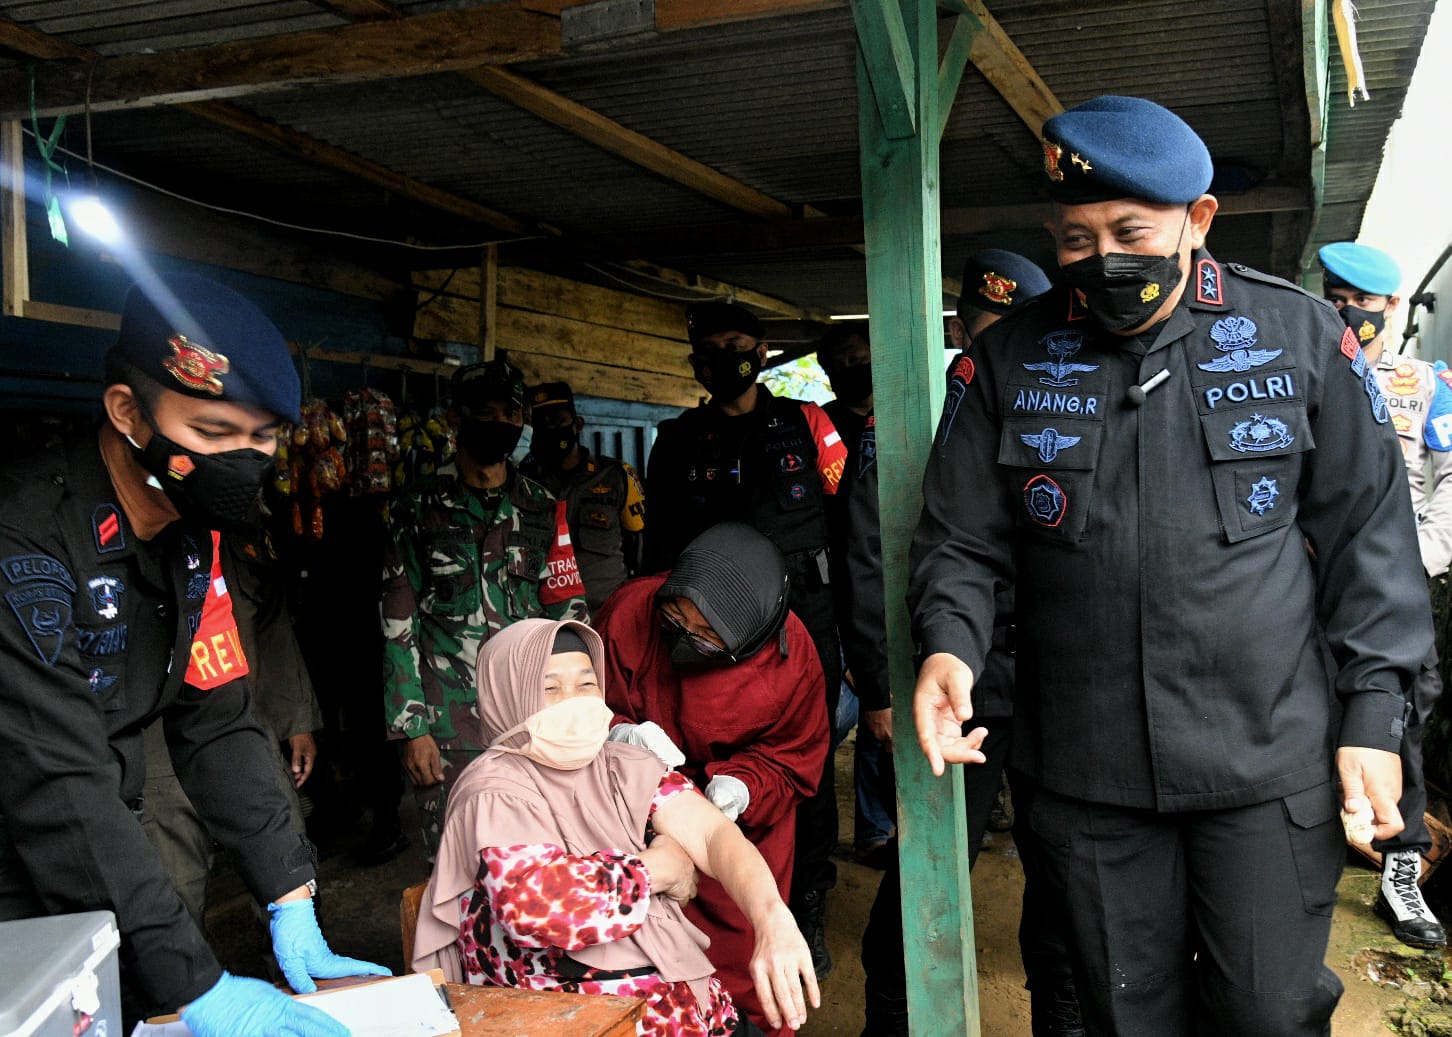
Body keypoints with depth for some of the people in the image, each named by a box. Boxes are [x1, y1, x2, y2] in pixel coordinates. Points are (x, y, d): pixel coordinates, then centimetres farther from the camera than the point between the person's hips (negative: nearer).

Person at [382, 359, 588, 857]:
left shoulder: (543, 508, 11)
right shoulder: (419, 508, 4)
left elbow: (568, 606, 9)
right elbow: (398, 623, 2)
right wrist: (411, 728, -5)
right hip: (449, 721, -2)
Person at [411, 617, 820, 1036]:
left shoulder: (625, 766, 9)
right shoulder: (494, 792, -7)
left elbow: (713, 833, -6)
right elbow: (535, 902, -26)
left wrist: (773, 919, -26)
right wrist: (662, 866, -12)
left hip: (686, 998, 6)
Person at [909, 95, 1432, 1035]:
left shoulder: (1300, 335, -1)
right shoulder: (1010, 360, 1)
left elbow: (1367, 533, 2)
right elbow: (963, 538, 5)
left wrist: (1374, 712, -2)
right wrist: (951, 642, -14)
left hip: (1270, 761, -1)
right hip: (1087, 771, 2)